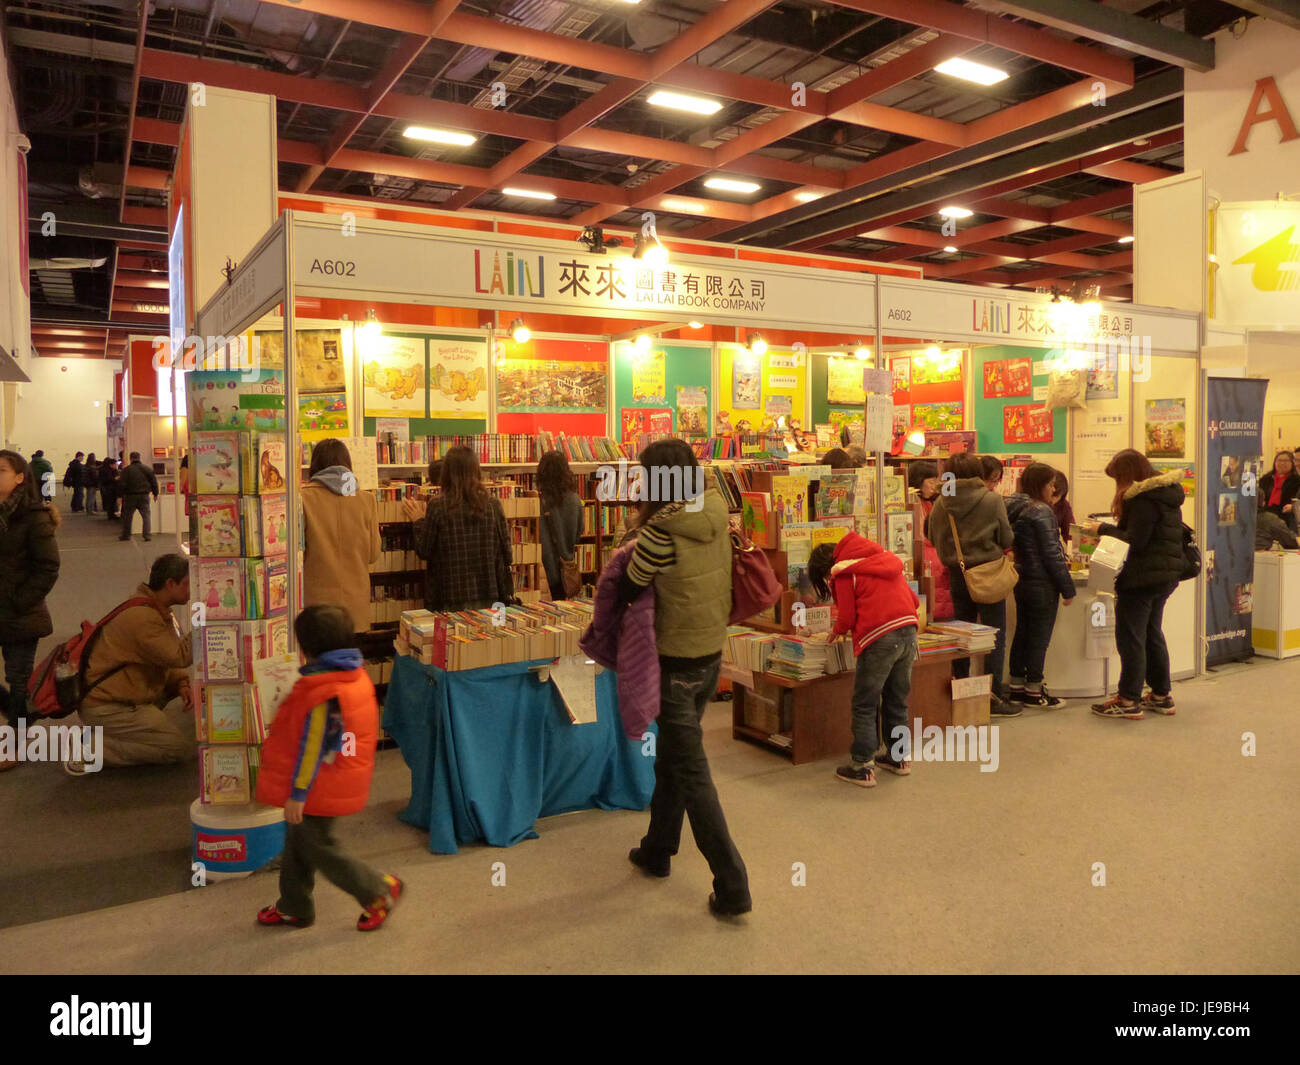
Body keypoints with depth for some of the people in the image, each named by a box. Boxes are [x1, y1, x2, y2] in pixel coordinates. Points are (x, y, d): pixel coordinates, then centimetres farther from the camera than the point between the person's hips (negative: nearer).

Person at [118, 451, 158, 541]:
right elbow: (154, 482, 4)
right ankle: (147, 535, -7)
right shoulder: (147, 469, 1)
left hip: (130, 496, -1)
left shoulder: (126, 470, -5)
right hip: (144, 496, 1)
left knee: (127, 516, 12)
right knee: (146, 515, 3)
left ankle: (126, 535, 19)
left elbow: (122, 484, -8)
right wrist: (155, 493, 14)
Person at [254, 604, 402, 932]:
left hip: (320, 791, -10)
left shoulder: (324, 695, -28)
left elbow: (313, 748, -24)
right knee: (297, 844, 21)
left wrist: (298, 793, -17)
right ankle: (294, 907, 35)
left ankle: (379, 890, 15)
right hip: (340, 781, 10)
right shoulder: (354, 675, 2)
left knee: (317, 847, 5)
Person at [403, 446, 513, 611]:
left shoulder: (438, 506, -8)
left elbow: (424, 552, -1)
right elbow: (506, 552, 2)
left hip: (452, 600, -2)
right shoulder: (493, 504, -2)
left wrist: (417, 522, 14)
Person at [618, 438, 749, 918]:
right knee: (672, 757, 22)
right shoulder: (716, 515, -3)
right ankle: (657, 851, 40)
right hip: (712, 654, 7)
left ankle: (732, 887, 6)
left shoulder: (662, 531, -23)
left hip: (675, 662, -7)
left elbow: (626, 591, -13)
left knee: (691, 773, 2)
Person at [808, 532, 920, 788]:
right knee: (897, 702, 20)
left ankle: (862, 767, 5)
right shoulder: (886, 559, 22)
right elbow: (914, 601, 20)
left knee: (864, 706, 3)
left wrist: (836, 631, 16)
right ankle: (900, 757, 30)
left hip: (880, 637, -7)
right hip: (909, 631, 7)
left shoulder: (842, 572, 2)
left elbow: (847, 617, -4)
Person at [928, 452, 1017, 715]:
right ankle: (994, 696, 6)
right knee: (995, 635, 5)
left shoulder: (941, 503, -5)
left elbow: (933, 538, 3)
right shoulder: (992, 500, -13)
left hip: (956, 574, 4)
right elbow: (1007, 538, -8)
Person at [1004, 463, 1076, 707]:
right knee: (1040, 635, 2)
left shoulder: (1015, 509, 7)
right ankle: (1033, 690, 10)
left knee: (1022, 632, 15)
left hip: (1022, 581, 8)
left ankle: (1016, 686, 22)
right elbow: (1051, 553, -18)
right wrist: (1067, 587, -11)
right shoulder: (1041, 511, -17)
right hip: (1041, 584, -8)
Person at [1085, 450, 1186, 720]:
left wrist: (1104, 529, -10)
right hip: (1166, 575, 10)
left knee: (1130, 637, -4)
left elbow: (1135, 541, -21)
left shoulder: (1143, 498, -17)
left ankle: (1129, 700, -1)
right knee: (1152, 634, 18)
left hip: (1142, 578, -10)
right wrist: (1109, 529, 12)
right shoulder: (1167, 494, 14)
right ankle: (1162, 695, 25)